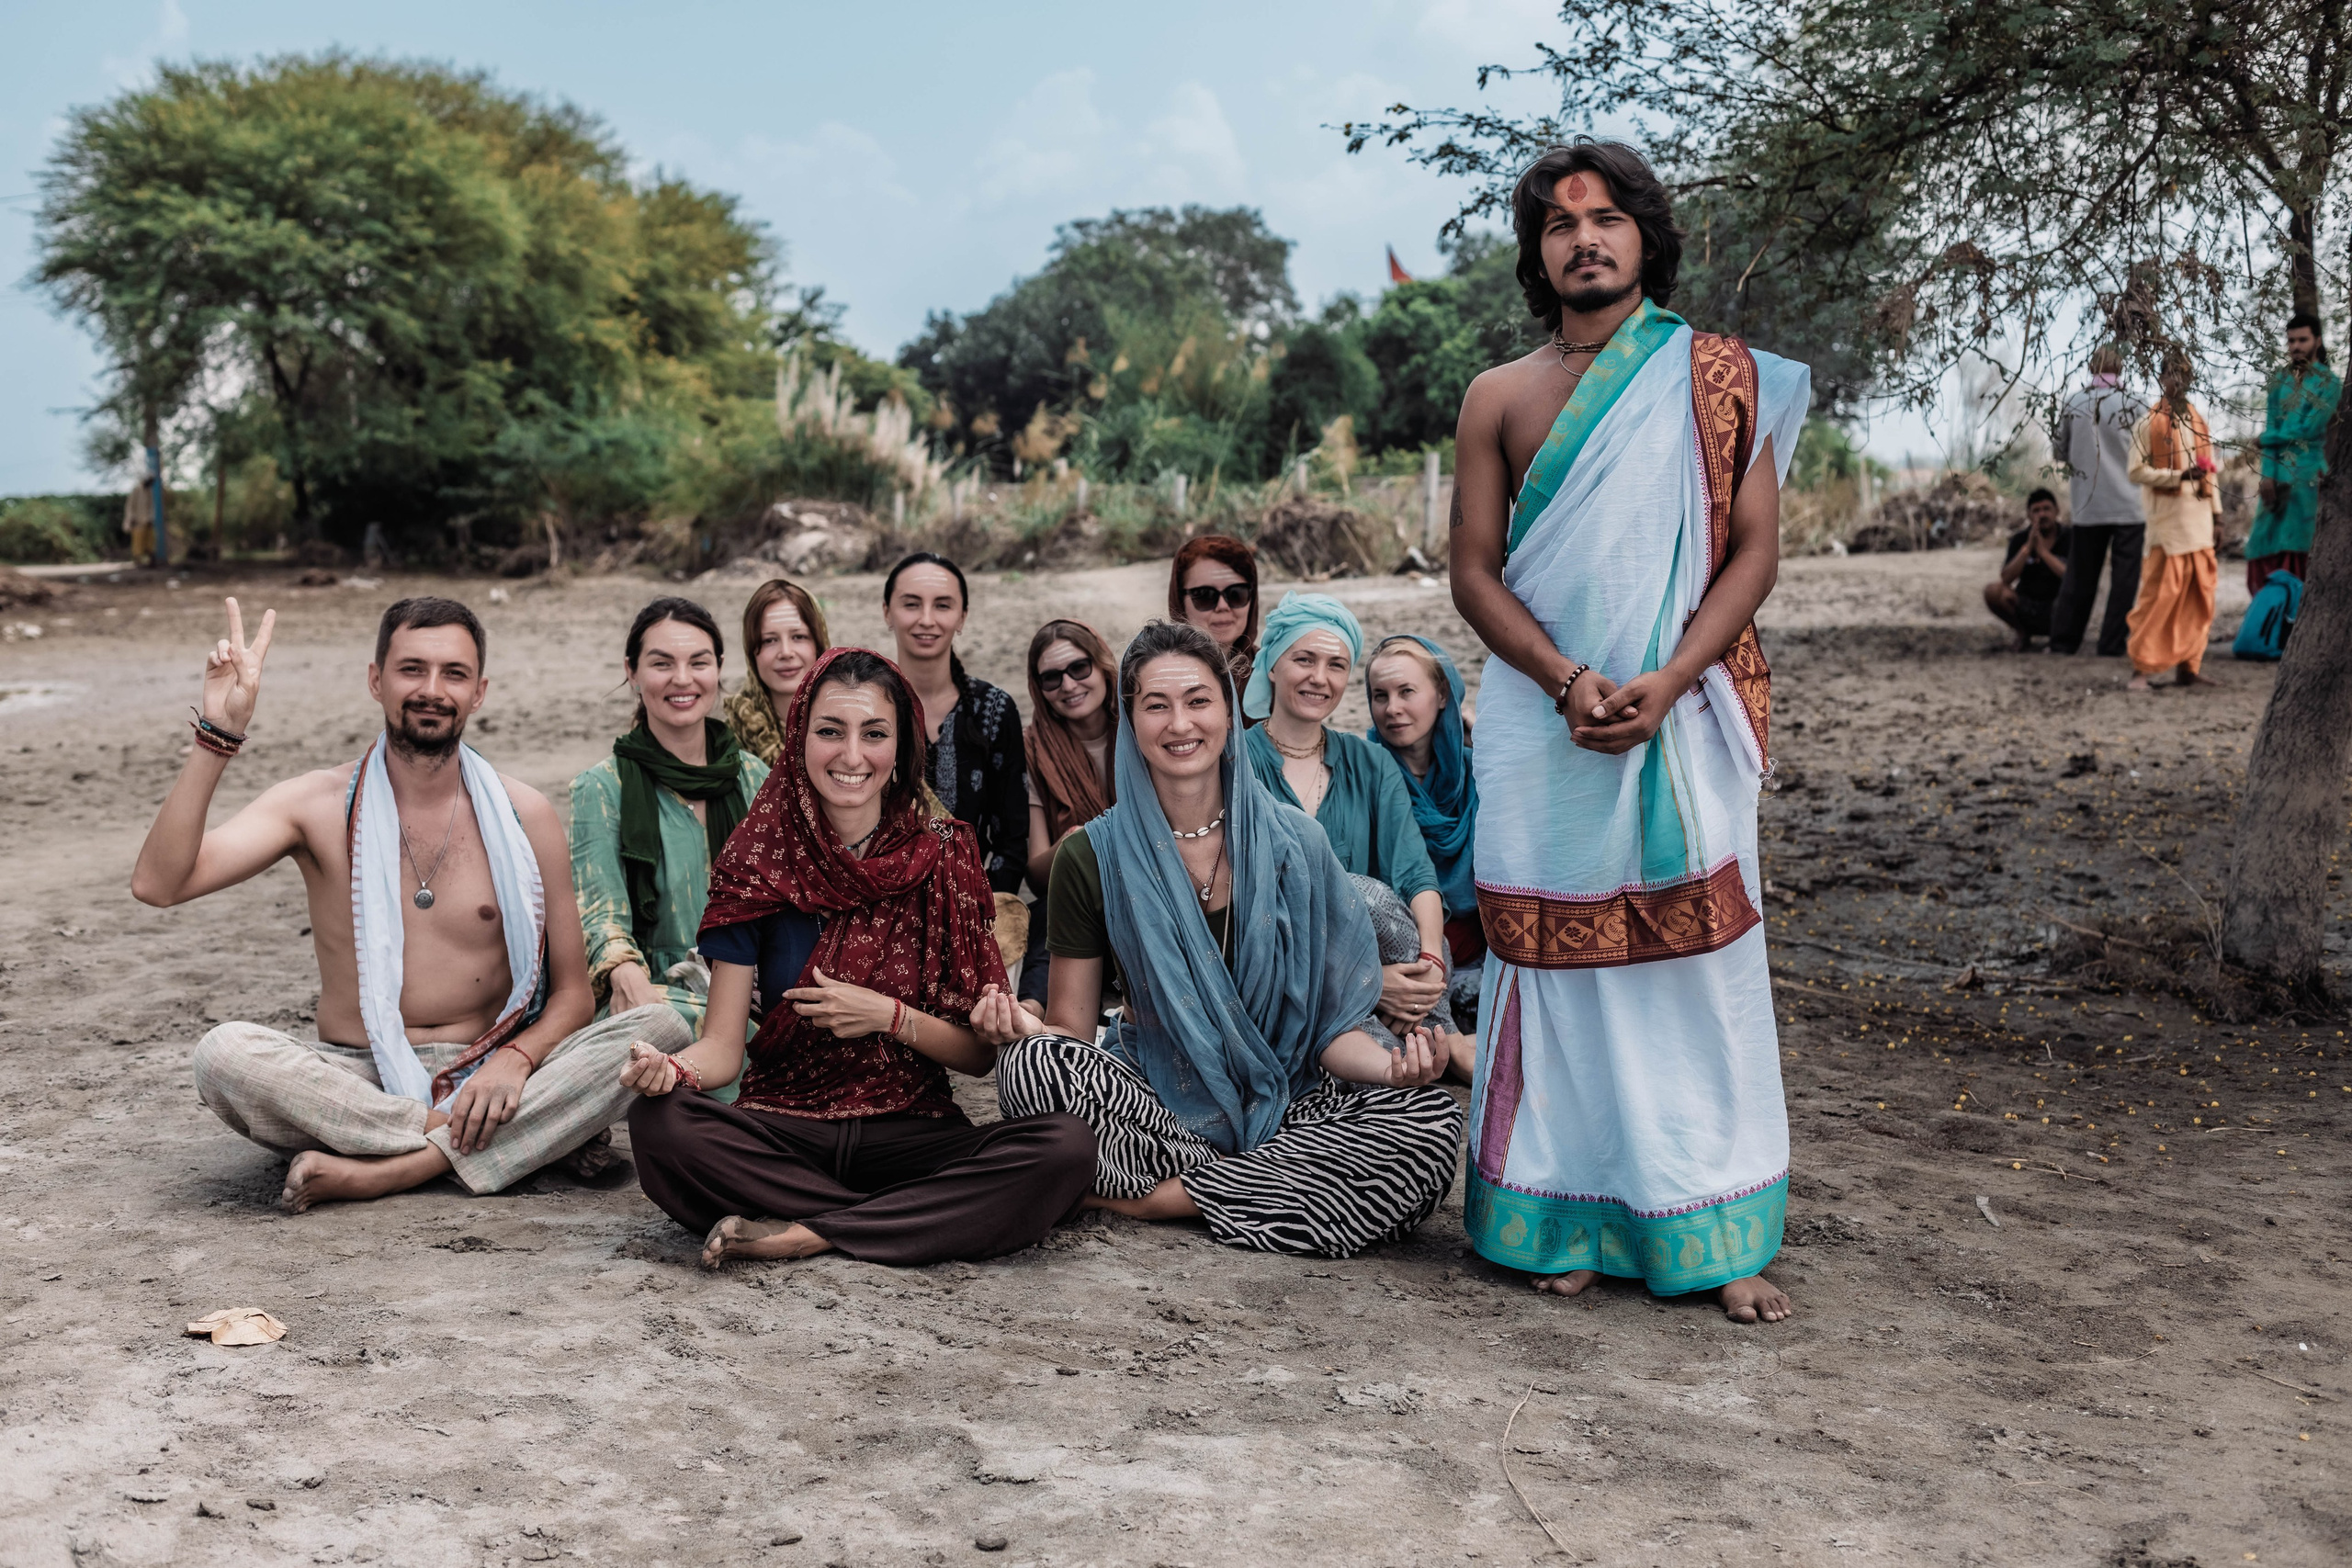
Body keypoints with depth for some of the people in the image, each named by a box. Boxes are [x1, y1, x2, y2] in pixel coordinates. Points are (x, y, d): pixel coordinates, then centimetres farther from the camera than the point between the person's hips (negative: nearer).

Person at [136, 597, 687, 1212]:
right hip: (356, 1081, 0)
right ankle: (537, 1138, -26)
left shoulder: (523, 815, 4)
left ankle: (380, 1173, -29)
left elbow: (573, 994, 5)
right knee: (222, 1054, -31)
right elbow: (157, 884, -12)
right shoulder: (319, 804, 2)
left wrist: (515, 1060, -17)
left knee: (661, 1030, -24)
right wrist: (217, 734, -19)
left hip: (488, 1080, 1)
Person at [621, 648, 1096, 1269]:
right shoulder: (760, 865, 3)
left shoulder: (943, 858, 3)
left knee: (1068, 1147, -28)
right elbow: (724, 1043, -2)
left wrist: (891, 1017, -13)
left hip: (913, 1134, 0)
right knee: (659, 1123, -31)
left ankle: (803, 1234, -25)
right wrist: (672, 1069, -23)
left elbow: (981, 1052, 3)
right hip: (780, 1131, 0)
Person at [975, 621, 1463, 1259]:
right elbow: (1071, 1029, -1)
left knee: (1434, 1121, -27)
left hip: (1282, 1103, 1)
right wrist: (1026, 1025, -25)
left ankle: (1156, 1196, -21)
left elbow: (1332, 1022, 0)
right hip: (1150, 1104, -1)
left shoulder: (1293, 843, -1)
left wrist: (1391, 1065, -22)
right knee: (1032, 1062, -30)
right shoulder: (1092, 856, -2)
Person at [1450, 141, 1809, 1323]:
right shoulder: (1500, 397, 9)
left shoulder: (1722, 380, 7)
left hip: (1685, 716, -1)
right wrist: (1574, 682, -12)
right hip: (1541, 722, 1)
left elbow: (1754, 551, 1)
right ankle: (1566, 1219, 11)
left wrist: (1665, 683, -14)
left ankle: (1717, 1235, 5)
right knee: (1557, 959, 2)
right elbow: (1473, 571, 4)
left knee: (1700, 959, -2)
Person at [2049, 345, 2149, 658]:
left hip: (2086, 505, 3)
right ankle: (2112, 645, 3)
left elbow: (2062, 453, 11)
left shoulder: (2073, 404, 0)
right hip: (2128, 505, -3)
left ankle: (2062, 642, 14)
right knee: (2125, 578, 4)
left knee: (2079, 576, 12)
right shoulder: (2134, 407, -7)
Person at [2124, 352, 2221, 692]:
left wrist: (2215, 515, 13)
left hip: (2199, 520, 6)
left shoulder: (2199, 422, 14)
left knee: (2197, 596, 5)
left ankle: (2189, 665, 11)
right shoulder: (2148, 424, -4)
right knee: (2159, 595, -9)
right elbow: (2137, 472, -8)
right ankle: (2141, 668, -5)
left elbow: (2210, 470, 18)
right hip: (2166, 521, -6)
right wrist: (2178, 476, -19)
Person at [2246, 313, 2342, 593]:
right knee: (2267, 544, -1)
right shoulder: (2279, 381, 13)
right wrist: (2268, 474, -6)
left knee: (2298, 544, -6)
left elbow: (2310, 428, -10)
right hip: (2278, 473, 4)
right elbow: (2271, 428, 5)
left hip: (2309, 474, -4)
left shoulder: (2329, 382, 0)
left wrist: (2267, 438, -2)